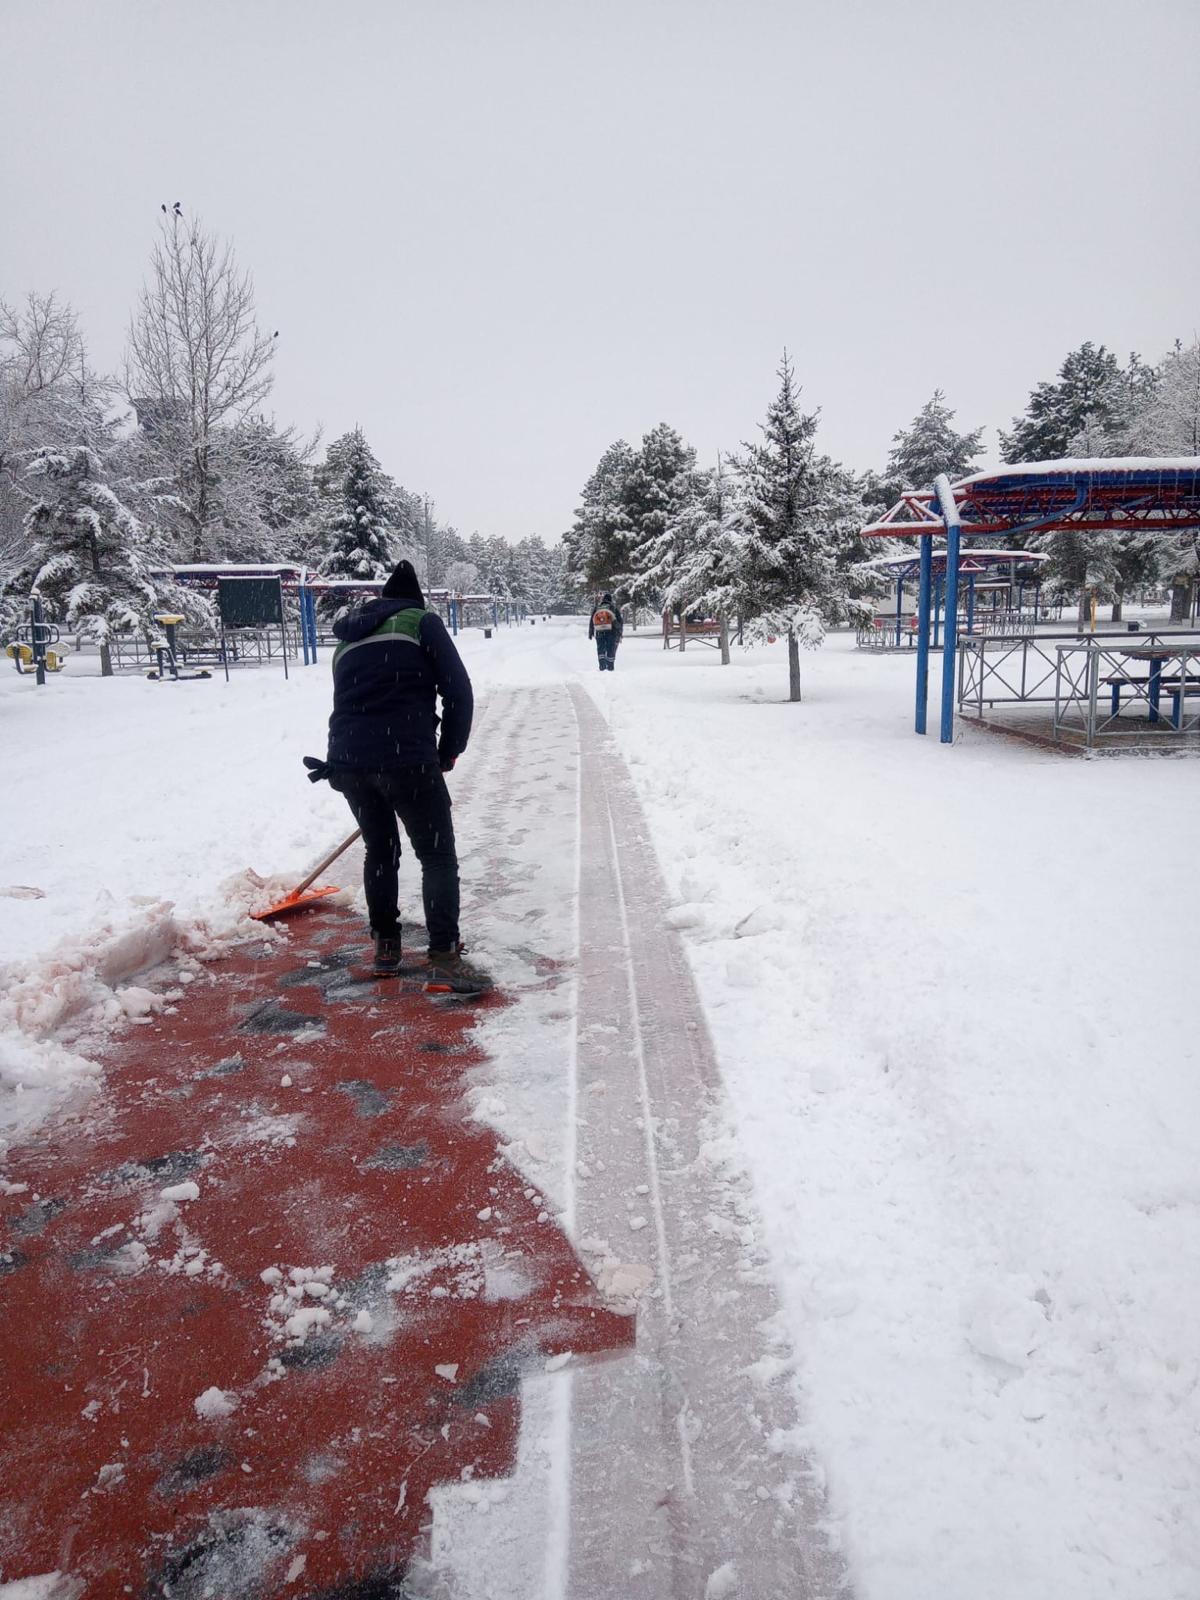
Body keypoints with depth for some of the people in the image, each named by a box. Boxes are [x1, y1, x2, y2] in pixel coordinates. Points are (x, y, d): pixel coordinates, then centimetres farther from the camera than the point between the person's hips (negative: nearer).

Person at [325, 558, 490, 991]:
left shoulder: (347, 642, 24)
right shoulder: (422, 622, 7)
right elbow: (458, 692, -1)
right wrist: (449, 751, 11)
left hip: (347, 759, 6)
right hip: (405, 757, -6)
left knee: (380, 852, 23)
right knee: (438, 857, 3)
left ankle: (385, 948, 28)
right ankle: (444, 959, -2)